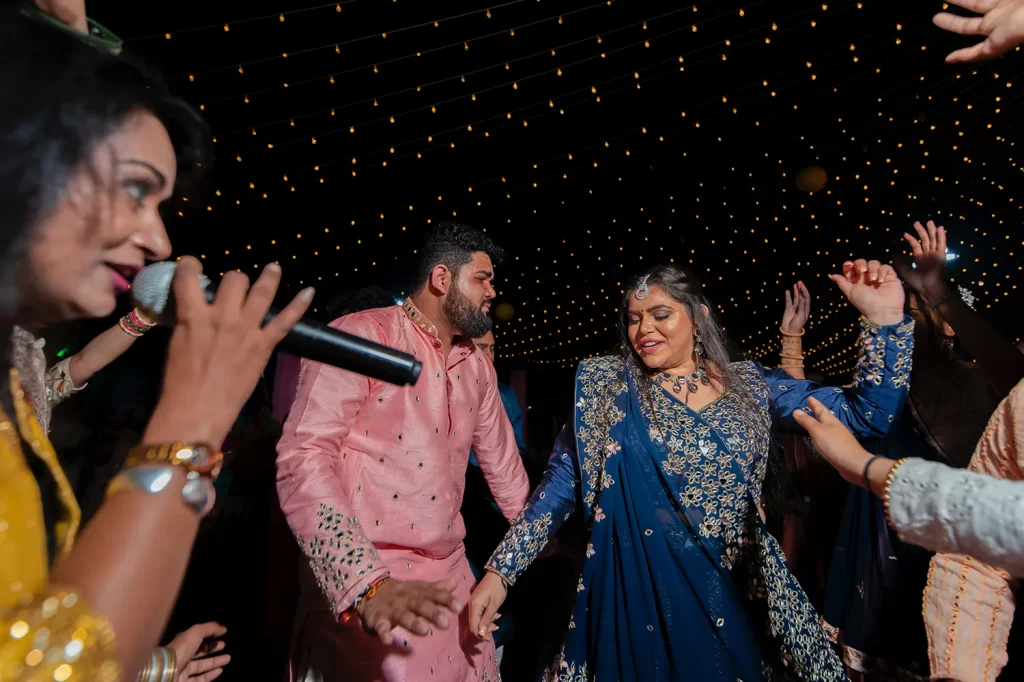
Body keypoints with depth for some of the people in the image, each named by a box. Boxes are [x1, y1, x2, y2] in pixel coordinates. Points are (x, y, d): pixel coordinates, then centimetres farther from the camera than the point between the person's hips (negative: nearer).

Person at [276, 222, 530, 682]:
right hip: (358, 587, -6)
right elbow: (302, 460, -20)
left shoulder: (477, 366, 10)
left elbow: (502, 464, 18)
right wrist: (366, 585, -28)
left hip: (450, 578, 7)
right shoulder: (362, 335, -12)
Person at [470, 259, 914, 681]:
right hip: (636, 590, -1)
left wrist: (884, 319, -13)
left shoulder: (750, 385, 0)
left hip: (734, 592, 2)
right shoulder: (607, 385, -5)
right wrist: (501, 570, -9)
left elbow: (868, 414, -1)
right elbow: (562, 483, -5)